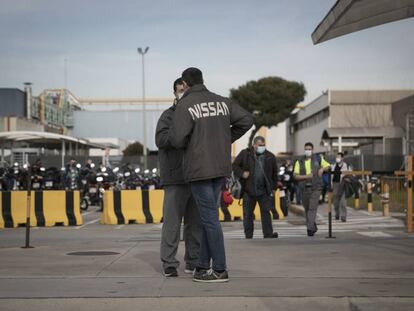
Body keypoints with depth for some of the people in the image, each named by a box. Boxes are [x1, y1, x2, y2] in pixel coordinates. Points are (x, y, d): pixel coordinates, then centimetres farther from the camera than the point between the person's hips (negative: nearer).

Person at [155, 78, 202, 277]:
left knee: (196, 223, 8)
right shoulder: (169, 115, 3)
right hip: (175, 178, -5)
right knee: (172, 221, -5)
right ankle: (169, 263, -1)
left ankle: (193, 262, 16)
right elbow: (161, 139, -13)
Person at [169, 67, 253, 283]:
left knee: (209, 218, -3)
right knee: (208, 215, 14)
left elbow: (177, 139, -18)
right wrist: (227, 139, 13)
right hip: (221, 167, 7)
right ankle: (203, 265, 19)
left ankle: (220, 270, -1)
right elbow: (246, 119, 5)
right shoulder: (221, 101, 10)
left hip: (199, 169, -7)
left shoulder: (185, 105, -9)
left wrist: (188, 143, 5)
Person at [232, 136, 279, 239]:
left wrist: (273, 187, 9)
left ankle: (268, 235, -5)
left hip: (264, 191, 1)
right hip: (249, 191, -1)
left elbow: (274, 173, 14)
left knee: (266, 212, -4)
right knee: (248, 214, 5)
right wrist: (242, 173, -13)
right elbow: (235, 165, 4)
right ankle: (248, 237, 13)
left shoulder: (270, 156, 7)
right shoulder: (245, 154, 1)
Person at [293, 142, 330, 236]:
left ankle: (310, 228, -20)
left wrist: (322, 169, -5)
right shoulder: (299, 162, 5)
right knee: (307, 209, 11)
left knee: (312, 208, -15)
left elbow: (328, 166, 16)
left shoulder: (318, 158, 5)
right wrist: (306, 176, -15)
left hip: (316, 187, -2)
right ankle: (313, 227, 29)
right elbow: (295, 176, -1)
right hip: (305, 188, 2)